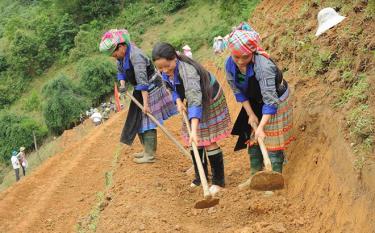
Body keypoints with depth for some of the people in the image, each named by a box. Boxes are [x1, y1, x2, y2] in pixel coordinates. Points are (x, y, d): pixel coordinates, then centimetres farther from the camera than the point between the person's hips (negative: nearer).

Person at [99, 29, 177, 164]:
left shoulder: (135, 56, -30)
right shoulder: (122, 54, -2)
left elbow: (142, 81, -32)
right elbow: (121, 71, 13)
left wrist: (145, 104, -33)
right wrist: (122, 84, -7)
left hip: (150, 88, -10)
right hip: (140, 89, 10)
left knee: (147, 121, -8)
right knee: (138, 120, 15)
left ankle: (150, 155, -3)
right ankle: (148, 150, 25)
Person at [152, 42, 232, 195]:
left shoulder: (187, 71, -40)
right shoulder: (166, 71, -15)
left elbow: (195, 101, -48)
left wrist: (194, 130, -55)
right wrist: (178, 101, -17)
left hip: (209, 101, -7)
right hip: (194, 102, 8)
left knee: (208, 141, -7)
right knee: (194, 142, 11)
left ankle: (218, 181, 6)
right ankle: (200, 176, 26)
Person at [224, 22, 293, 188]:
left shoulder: (263, 65, -37)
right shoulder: (230, 64, -19)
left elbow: (270, 100, -36)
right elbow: (238, 91, -5)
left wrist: (261, 126, -39)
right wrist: (250, 114, -10)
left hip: (275, 102, -6)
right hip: (254, 104, 6)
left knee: (272, 141, -6)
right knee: (252, 137, 11)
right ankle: (255, 176, 23)